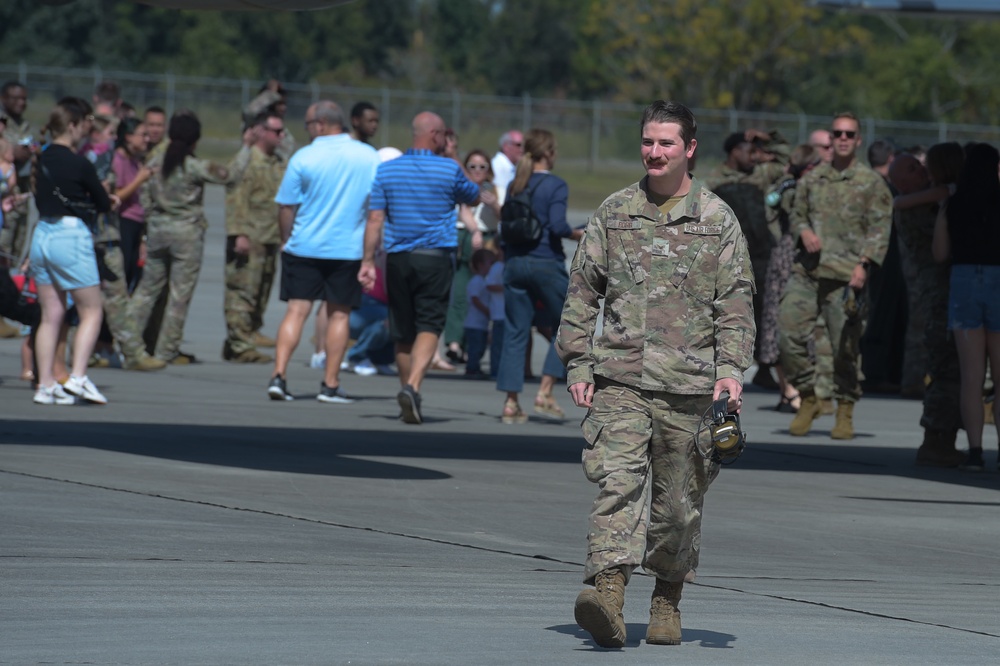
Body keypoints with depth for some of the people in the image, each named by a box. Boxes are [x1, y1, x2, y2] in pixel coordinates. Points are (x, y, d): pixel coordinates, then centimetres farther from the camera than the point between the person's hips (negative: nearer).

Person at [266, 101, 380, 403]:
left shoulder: (303, 158, -6)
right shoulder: (369, 157, 0)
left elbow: (285, 207, -3)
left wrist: (287, 240, 12)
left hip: (304, 247, -1)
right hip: (348, 250, 1)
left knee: (296, 310, 2)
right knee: (339, 314, 9)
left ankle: (278, 375, -9)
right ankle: (330, 384, 9)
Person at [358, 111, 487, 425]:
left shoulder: (386, 170, 5)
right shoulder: (449, 169, -2)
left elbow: (375, 219, 1)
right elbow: (474, 197, 17)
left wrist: (368, 261, 2)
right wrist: (489, 197, 40)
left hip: (398, 258, 3)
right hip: (435, 258, -3)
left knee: (403, 332, 12)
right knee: (429, 327, -8)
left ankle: (409, 391, 21)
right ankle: (412, 386, -27)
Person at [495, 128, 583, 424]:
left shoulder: (515, 186, 9)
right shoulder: (556, 186, -8)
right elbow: (558, 225, -18)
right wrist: (577, 234, -1)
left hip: (515, 263, 5)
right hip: (546, 263, -5)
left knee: (515, 333, 6)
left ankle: (511, 403, 2)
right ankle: (545, 392, 1)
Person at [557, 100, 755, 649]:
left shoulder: (717, 221, 5)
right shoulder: (614, 213, 11)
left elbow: (735, 301, 3)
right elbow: (582, 292, 13)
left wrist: (731, 367, -9)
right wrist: (577, 364, 6)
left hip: (688, 384, 0)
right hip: (619, 379, 0)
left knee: (678, 500, 6)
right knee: (617, 482, -16)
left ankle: (667, 600, 24)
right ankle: (608, 596, -28)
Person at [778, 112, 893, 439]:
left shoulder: (871, 183, 4)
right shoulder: (813, 178, 15)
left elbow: (881, 228, -2)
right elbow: (797, 215, 23)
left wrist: (864, 264, -14)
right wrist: (804, 231, -1)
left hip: (847, 277, -3)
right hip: (807, 273, 3)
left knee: (845, 346, -2)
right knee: (790, 336, -7)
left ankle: (845, 412, 14)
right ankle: (807, 400, 10)